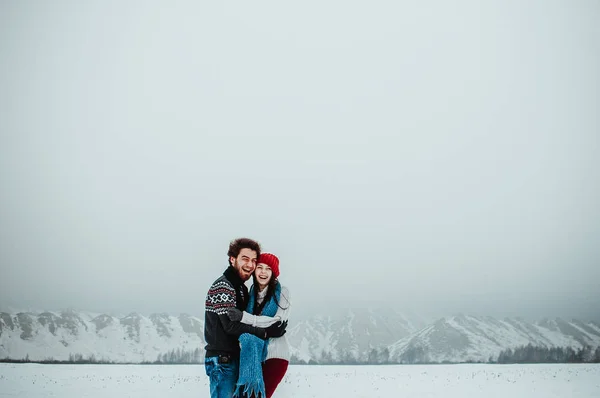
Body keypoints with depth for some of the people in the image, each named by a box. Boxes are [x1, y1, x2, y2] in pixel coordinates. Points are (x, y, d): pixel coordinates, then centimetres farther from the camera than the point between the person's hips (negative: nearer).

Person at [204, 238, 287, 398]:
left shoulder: (242, 288, 16)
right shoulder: (222, 286, -13)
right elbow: (231, 325, -20)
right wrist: (266, 332, -17)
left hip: (236, 359, 9)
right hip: (222, 360, -9)